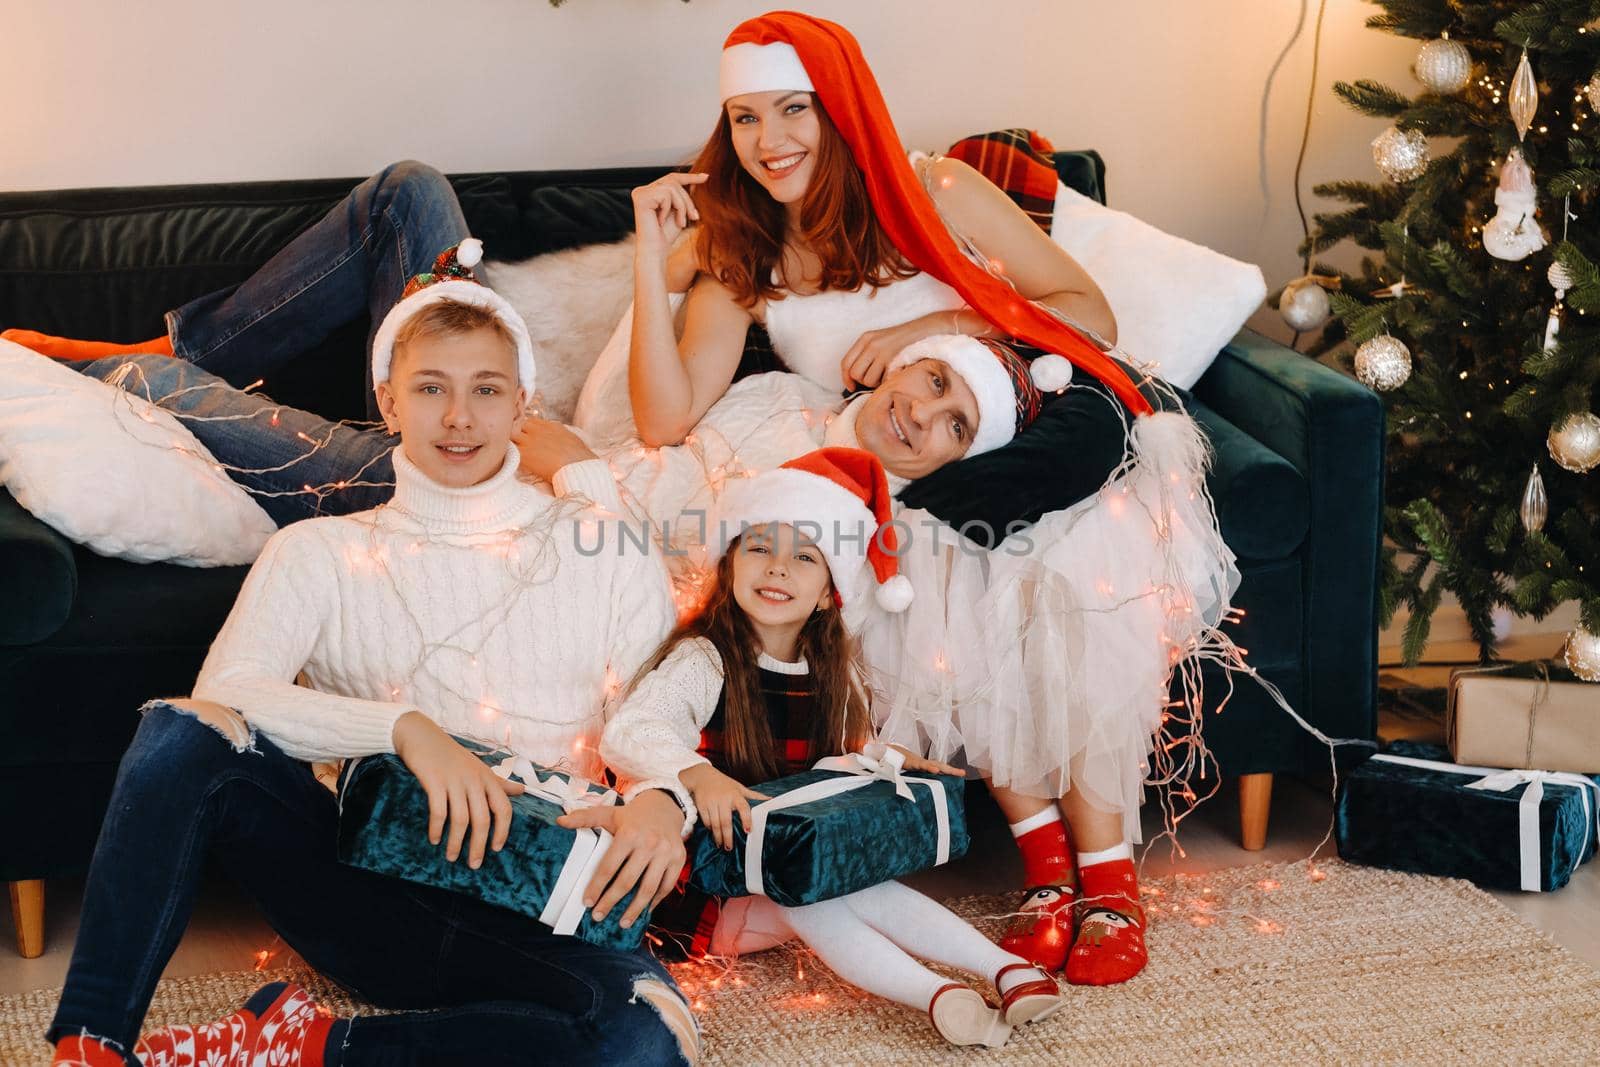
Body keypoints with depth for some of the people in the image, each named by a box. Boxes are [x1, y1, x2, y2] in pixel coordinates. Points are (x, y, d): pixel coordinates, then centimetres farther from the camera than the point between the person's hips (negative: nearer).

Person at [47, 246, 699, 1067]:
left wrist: (658, 798, -16)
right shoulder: (320, 553, 13)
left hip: (535, 921, 0)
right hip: (370, 887, 0)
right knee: (182, 732, -25)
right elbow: (225, 691, -5)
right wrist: (405, 728, -21)